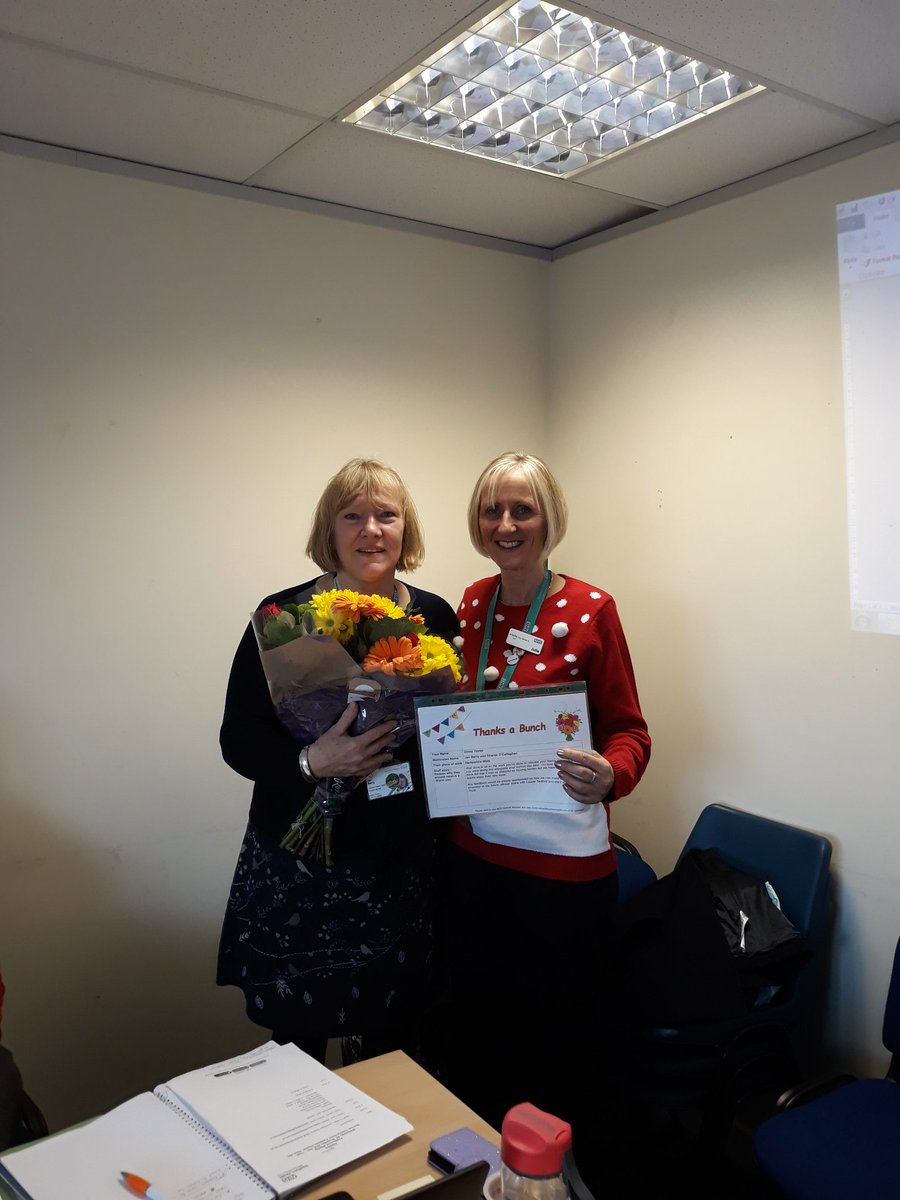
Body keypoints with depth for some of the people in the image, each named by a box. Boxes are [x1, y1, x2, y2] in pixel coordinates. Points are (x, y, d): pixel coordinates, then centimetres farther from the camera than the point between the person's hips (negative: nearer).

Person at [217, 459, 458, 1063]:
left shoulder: (434, 616, 1)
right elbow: (238, 740, -8)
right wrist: (311, 761, -25)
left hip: (404, 866, 3)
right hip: (300, 869, -2)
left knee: (394, 1042, 16)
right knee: (297, 1042, 11)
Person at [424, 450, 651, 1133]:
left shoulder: (591, 610, -11)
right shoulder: (474, 604, 5)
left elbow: (629, 731, -7)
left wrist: (609, 775, -27)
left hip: (563, 865, -5)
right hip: (472, 853, 5)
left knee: (555, 1037, 12)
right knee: (470, 1029, 19)